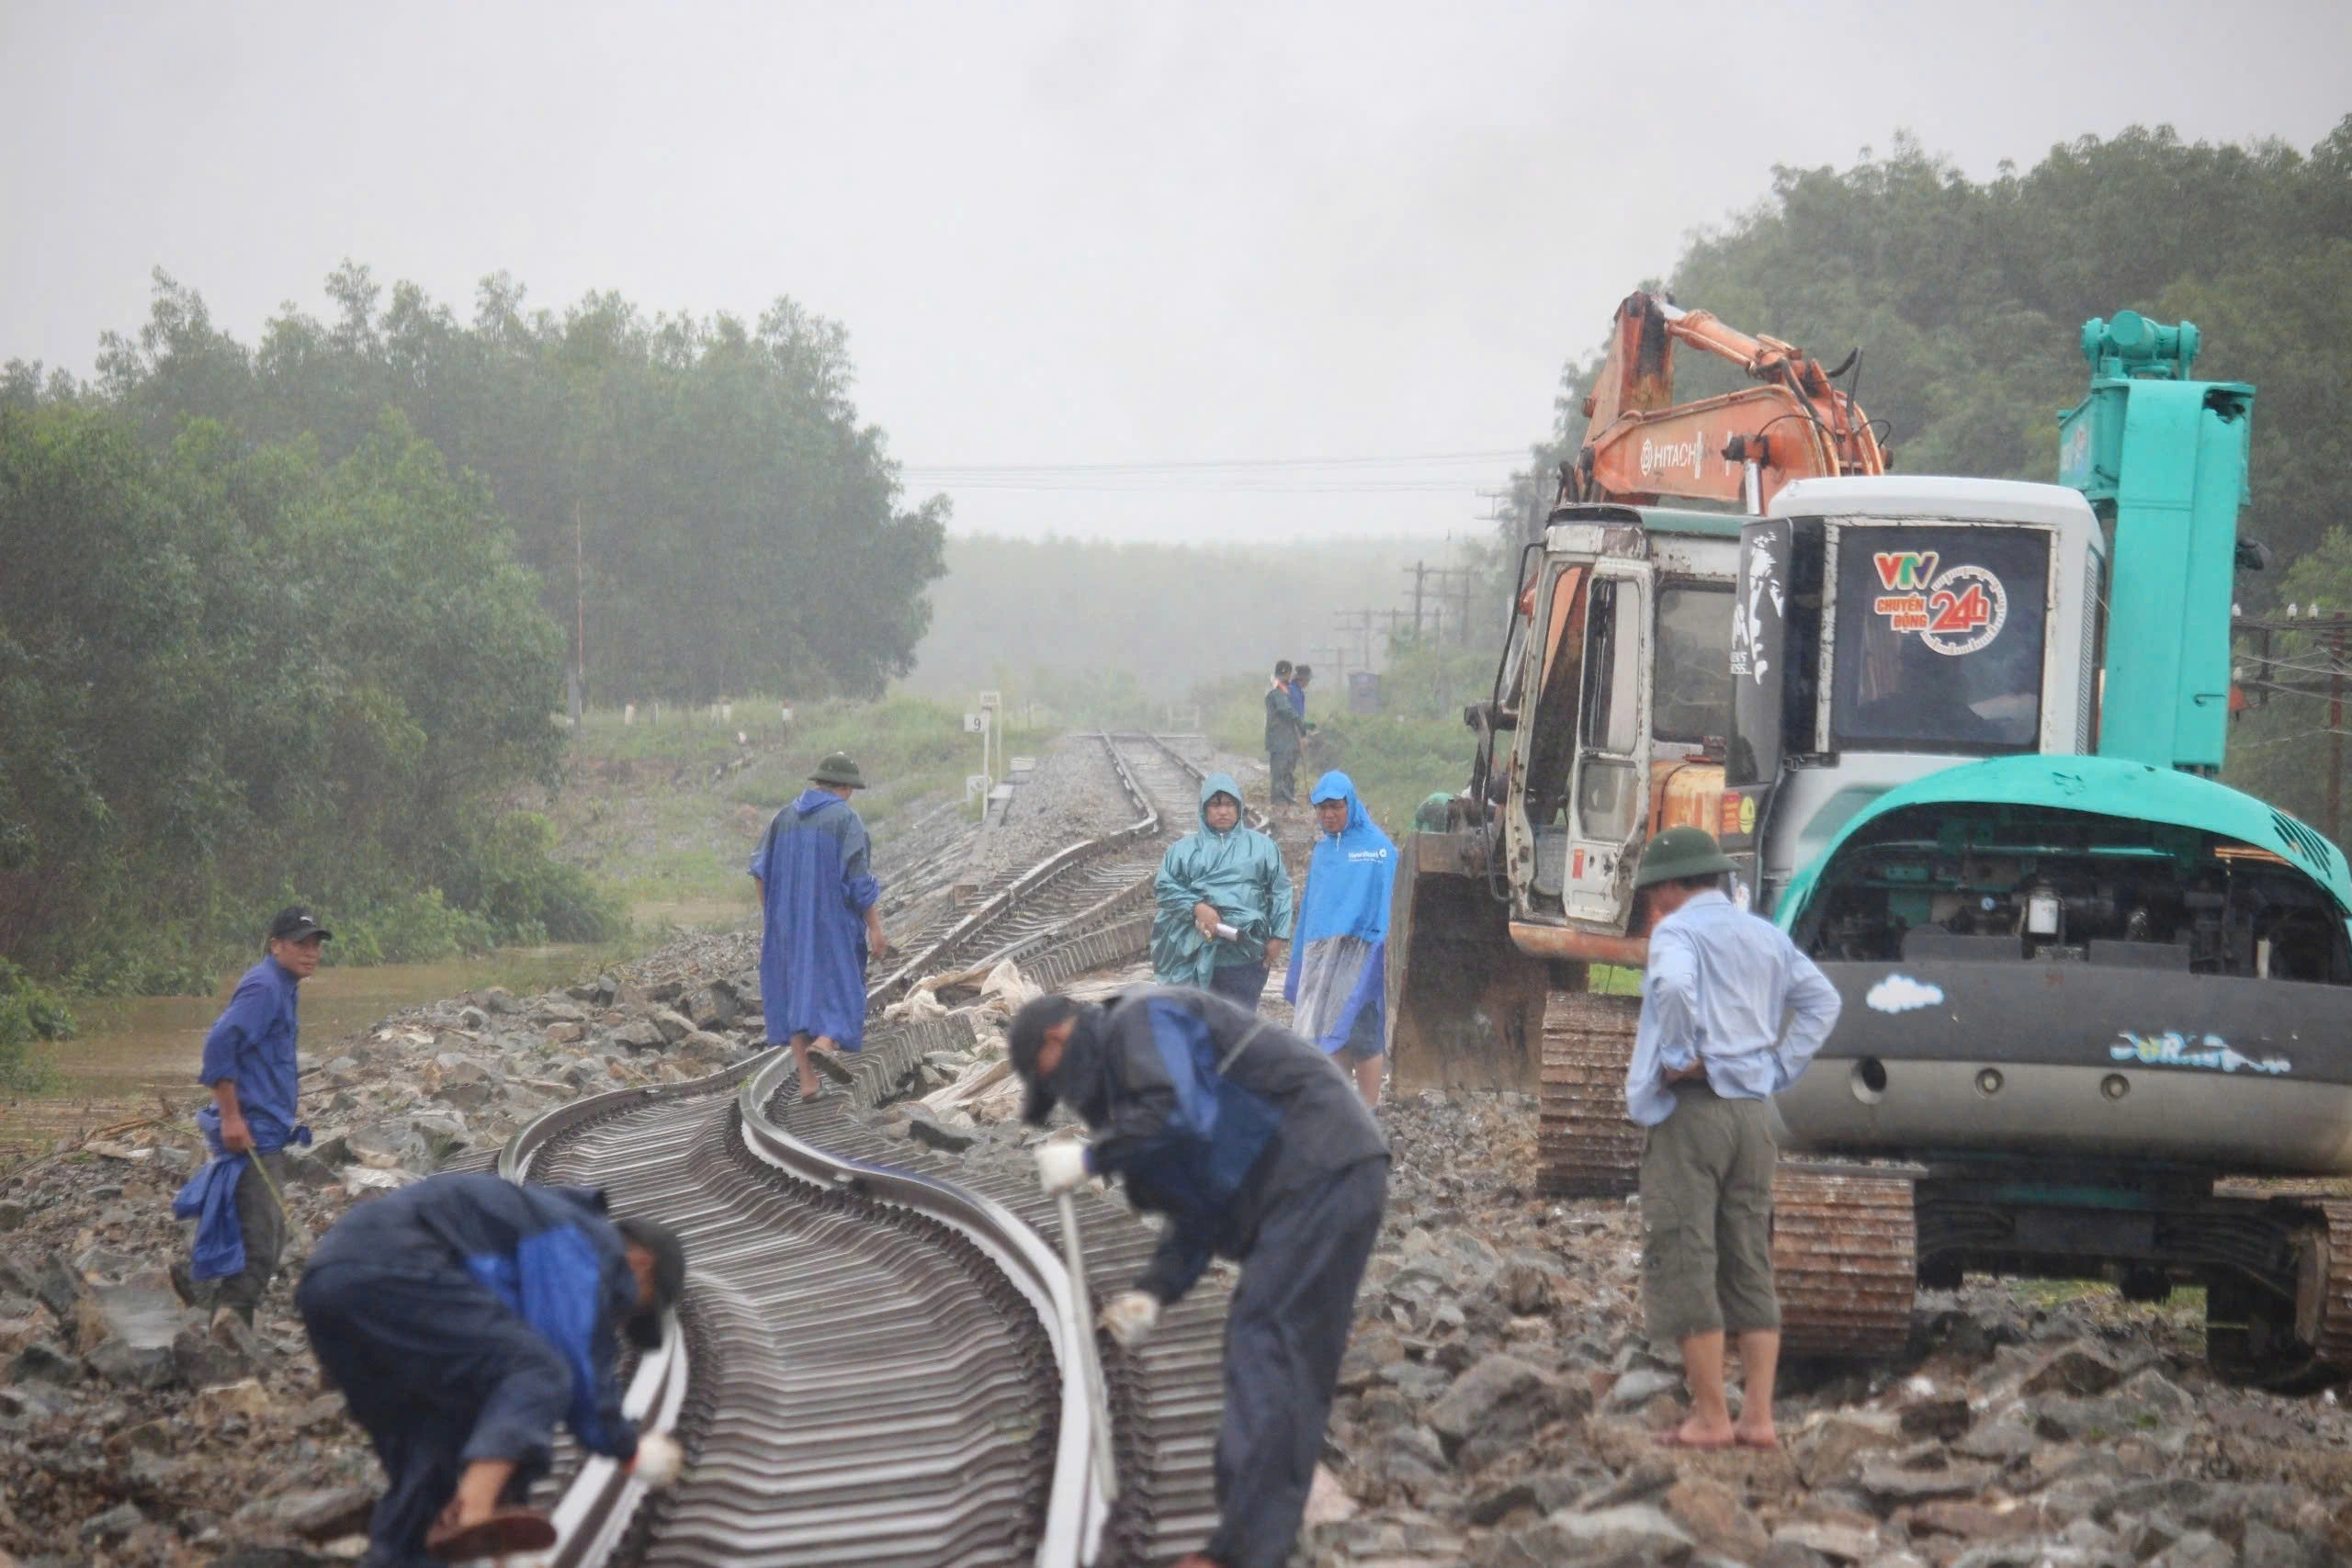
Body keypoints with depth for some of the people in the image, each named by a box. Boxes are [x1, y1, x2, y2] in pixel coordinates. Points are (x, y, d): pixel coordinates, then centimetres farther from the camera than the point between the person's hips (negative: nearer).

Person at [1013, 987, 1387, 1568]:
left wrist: (1088, 1160, -11)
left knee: (1265, 1353, -14)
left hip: (1319, 1167, -11)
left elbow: (1178, 1113, -24)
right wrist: (1153, 1292, 10)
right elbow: (1198, 1214, 23)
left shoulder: (1140, 1022, -4)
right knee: (1293, 1367, 13)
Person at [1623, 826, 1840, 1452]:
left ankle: (1710, 1417, -3)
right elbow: (1822, 1000, 15)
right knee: (1750, 1269, 10)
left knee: (1683, 1263, -2)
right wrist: (1779, 1068, 10)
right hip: (1752, 1111, 7)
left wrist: (1681, 1059, -16)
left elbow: (1674, 985, -28)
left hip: (1690, 1111, -7)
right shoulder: (1766, 935, 15)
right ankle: (1758, 1418, 7)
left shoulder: (1677, 932, -7)